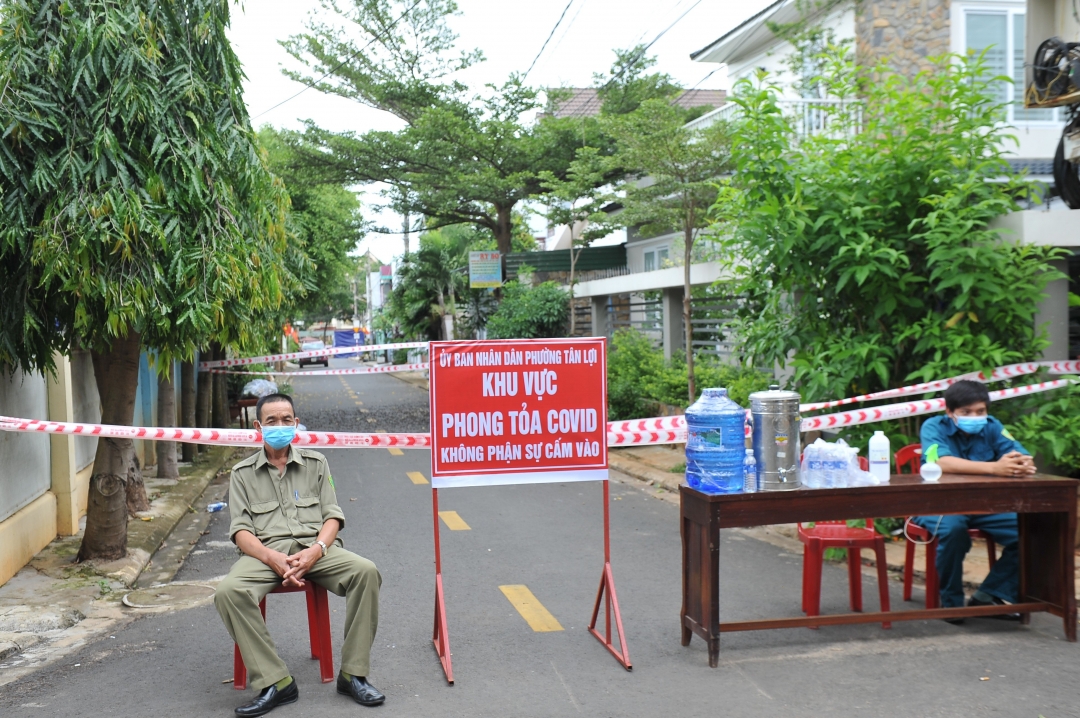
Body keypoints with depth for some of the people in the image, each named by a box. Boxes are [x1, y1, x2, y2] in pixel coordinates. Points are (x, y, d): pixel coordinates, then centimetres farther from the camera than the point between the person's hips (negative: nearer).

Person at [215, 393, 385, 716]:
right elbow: (240, 531, 4)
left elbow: (333, 516, 9)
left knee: (366, 571, -28)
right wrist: (272, 558, -16)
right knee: (228, 591, -32)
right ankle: (275, 682, -25)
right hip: (266, 550, 0)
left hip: (314, 547, 1)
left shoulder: (315, 463, 17)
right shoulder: (243, 473, 14)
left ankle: (353, 674, -19)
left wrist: (316, 550, -13)